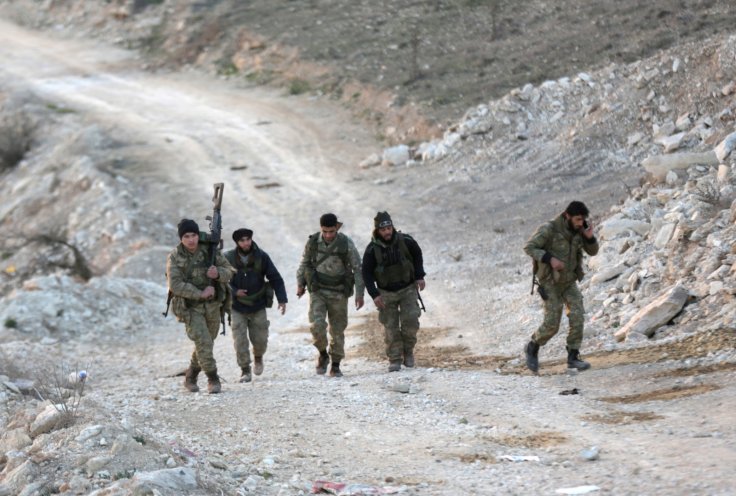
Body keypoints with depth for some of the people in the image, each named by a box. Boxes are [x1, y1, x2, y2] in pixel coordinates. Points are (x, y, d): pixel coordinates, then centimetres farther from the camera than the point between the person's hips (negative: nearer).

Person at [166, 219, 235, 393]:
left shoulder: (210, 250, -4)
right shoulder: (175, 258, -12)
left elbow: (229, 271, 0)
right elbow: (175, 285, -20)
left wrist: (218, 273, -24)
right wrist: (201, 293, -24)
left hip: (212, 305, 4)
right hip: (190, 307, -4)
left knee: (207, 343, 14)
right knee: (203, 342, -17)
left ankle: (190, 377, 34)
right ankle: (213, 379, -5)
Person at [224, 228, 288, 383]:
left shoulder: (261, 257, -11)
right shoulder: (228, 258, -11)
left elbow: (275, 278, -7)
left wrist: (282, 299, -14)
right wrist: (233, 291, -15)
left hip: (257, 306, 0)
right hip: (237, 307, 0)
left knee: (260, 339, 3)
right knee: (240, 341, -6)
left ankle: (258, 358, 36)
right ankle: (245, 371, 6)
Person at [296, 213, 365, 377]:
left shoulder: (346, 244, -10)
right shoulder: (313, 242, -5)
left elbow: (357, 269, -3)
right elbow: (304, 263, 13)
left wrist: (360, 294, -6)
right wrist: (300, 283, 11)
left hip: (338, 294, 0)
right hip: (317, 291, 0)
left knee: (338, 330, 5)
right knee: (317, 325, -17)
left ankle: (335, 365, 18)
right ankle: (323, 354, 8)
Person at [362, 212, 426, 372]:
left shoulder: (405, 241, -14)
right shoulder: (372, 250, -16)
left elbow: (417, 255, 7)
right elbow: (366, 274, -7)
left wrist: (420, 276, -2)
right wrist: (374, 295, -16)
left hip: (408, 288, 0)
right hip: (386, 292, 0)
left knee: (410, 321, -12)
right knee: (390, 327, -2)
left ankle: (408, 350, 11)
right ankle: (394, 360, 7)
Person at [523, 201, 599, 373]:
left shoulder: (579, 229, -5)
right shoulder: (549, 229, -23)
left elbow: (592, 251, -2)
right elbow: (529, 248, -21)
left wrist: (590, 236, -23)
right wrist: (550, 259, -34)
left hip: (569, 281, 5)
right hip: (550, 282, -5)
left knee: (577, 316, -12)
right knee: (552, 324, -6)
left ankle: (573, 357, -5)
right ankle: (533, 349, 20)